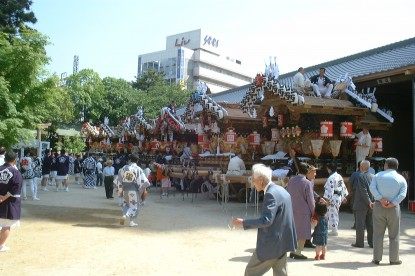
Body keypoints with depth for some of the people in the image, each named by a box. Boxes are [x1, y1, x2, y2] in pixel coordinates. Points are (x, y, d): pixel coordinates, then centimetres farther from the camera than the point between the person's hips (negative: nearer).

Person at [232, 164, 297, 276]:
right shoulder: (281, 190, 10)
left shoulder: (271, 194, -20)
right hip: (282, 241, 10)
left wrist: (243, 223, -21)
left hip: (271, 243, -10)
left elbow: (266, 220, -27)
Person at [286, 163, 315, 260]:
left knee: (293, 231, 17)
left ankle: (292, 251, 23)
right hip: (303, 211, -6)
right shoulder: (307, 183, -16)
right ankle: (298, 252, 9)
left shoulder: (291, 180, 1)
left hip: (292, 210, 6)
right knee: (303, 233, 6)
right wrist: (312, 212, -1)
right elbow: (310, 199, -12)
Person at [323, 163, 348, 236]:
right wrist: (343, 196, 26)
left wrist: (326, 198, -22)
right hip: (339, 197, 10)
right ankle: (335, 229, 25)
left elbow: (329, 189, -24)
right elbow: (343, 187, 18)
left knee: (333, 214, -1)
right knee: (335, 214, 17)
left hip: (333, 198, -10)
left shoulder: (331, 178, -19)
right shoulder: (339, 176, 11)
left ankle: (334, 231, 4)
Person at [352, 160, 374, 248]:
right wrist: (370, 202, 7)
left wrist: (369, 202, -15)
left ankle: (359, 242, 7)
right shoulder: (373, 176, 5)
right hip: (371, 204, 6)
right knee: (370, 224, 12)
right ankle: (372, 242, 17)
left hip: (361, 204, -6)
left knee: (360, 224, 2)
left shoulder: (361, 176, -14)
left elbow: (363, 191, -20)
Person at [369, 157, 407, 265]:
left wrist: (381, 199, -15)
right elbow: (402, 194, -10)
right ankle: (394, 259, 13)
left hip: (378, 206, 0)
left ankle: (377, 258, 7)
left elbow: (372, 188, -11)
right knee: (394, 235, 9)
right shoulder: (401, 179, 3)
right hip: (393, 208, 0)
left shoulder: (378, 175, 4)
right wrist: (392, 203, -13)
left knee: (378, 233, 5)